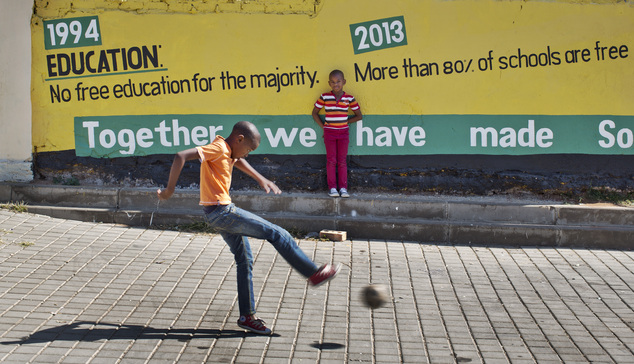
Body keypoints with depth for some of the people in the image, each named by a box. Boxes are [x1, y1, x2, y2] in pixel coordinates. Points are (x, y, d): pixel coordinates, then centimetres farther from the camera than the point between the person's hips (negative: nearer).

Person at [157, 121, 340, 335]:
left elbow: (238, 161, 38)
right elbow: (181, 157, -24)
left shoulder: (228, 152, 13)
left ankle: (247, 316, 17)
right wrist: (170, 189, -20)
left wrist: (260, 178, 33)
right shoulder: (218, 149, -16)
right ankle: (314, 274, 4)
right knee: (277, 234, -5)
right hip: (220, 211, -10)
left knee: (244, 260, 13)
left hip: (223, 213, 10)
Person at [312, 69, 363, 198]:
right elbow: (314, 112, 6)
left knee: (342, 161, 4)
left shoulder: (349, 98, -3)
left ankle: (343, 188, 7)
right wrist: (323, 127, 0)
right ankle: (332, 187, 6)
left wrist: (345, 122, 0)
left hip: (343, 132, 1)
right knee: (331, 160, 1)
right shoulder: (324, 97, -4)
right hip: (329, 132, -1)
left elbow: (359, 115, 6)